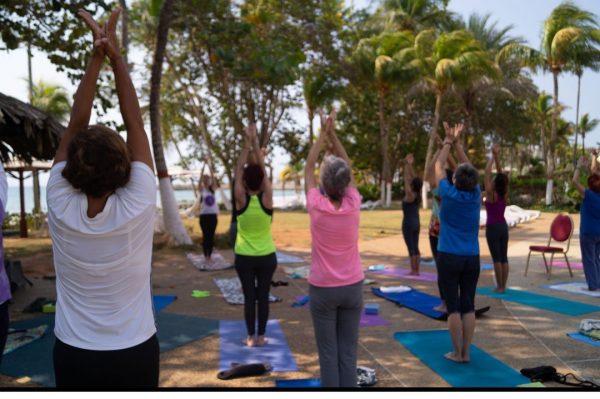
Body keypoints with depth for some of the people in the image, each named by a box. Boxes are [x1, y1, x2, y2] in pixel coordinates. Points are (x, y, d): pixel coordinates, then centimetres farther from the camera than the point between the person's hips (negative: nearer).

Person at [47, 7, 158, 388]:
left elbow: (75, 124, -11)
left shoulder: (61, 208, -16)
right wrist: (116, 56, -10)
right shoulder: (138, 206, -21)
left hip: (74, 356, 2)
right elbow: (135, 122, -14)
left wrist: (95, 58, -13)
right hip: (135, 354, -1)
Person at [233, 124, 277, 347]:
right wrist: (255, 143, -5)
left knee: (249, 296, 7)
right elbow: (263, 170, -5)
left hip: (244, 258, 0)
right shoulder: (267, 198, -12)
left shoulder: (241, 200, -12)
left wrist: (246, 145, -6)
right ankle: (261, 336, 15)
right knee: (263, 296, 9)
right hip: (267, 257, 0)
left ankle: (251, 337, 13)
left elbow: (238, 171, -7)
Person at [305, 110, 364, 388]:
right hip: (352, 287, 2)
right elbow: (348, 166, 4)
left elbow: (308, 169, 0)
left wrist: (322, 134, 7)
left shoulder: (316, 206, -15)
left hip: (323, 289, -2)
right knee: (348, 352, 10)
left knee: (328, 353, 6)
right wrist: (332, 133, 6)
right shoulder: (353, 205, -11)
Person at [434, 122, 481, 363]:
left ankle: (457, 353, 7)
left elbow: (438, 166, 4)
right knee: (468, 305, 8)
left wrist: (448, 142, 14)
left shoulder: (449, 194, -10)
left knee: (454, 306, 2)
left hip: (449, 257, -3)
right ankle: (466, 352, 14)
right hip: (472, 258, 4)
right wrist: (457, 143, 16)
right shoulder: (476, 195, -1)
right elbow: (468, 167, 13)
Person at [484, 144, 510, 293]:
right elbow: (500, 173, 7)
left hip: (492, 228, -6)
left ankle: (499, 286, 0)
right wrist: (497, 156, 4)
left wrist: (493, 156, -7)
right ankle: (503, 286, 11)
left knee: (496, 258, -3)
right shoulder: (504, 194, 1)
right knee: (504, 257, 7)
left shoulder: (491, 193, -14)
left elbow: (487, 172, -14)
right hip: (503, 226, 6)